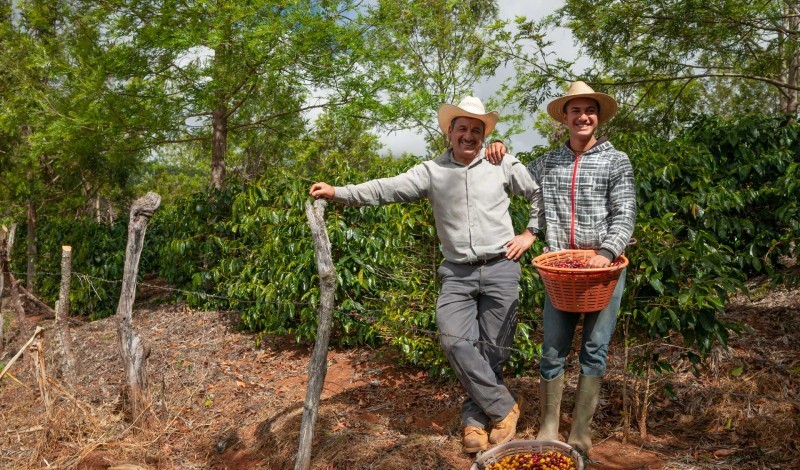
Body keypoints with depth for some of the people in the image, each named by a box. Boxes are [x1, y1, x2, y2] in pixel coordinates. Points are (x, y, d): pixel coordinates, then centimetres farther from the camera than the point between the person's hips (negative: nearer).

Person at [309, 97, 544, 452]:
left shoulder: (502, 165, 4)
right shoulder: (432, 171, 4)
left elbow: (541, 192, 14)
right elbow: (386, 189, -5)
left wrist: (531, 232, 5)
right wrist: (337, 192, -15)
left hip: (500, 268, -1)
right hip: (457, 273, 1)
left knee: (492, 350, 2)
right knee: (454, 340, -14)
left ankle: (475, 418, 20)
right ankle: (504, 407, 3)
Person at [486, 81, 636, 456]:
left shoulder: (616, 161, 2)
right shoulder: (547, 163, 10)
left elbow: (625, 217, -6)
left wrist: (606, 253, -23)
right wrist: (498, 153, 8)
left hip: (604, 267, -2)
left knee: (594, 350, 4)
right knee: (553, 351, 3)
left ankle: (580, 432, 16)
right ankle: (548, 429, 16)